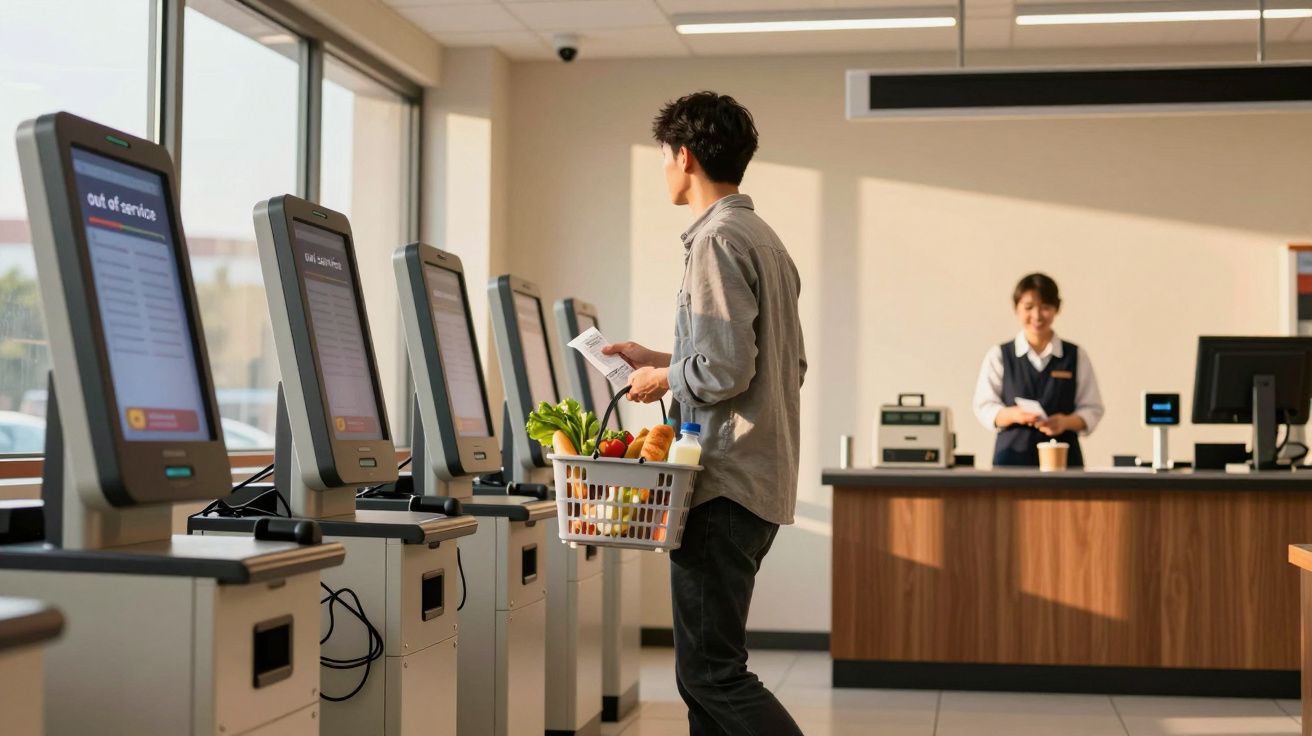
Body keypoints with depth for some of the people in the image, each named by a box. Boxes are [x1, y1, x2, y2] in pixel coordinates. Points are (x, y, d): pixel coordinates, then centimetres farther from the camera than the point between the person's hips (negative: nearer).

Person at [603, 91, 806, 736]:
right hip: (761, 479, 10)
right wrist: (663, 359, 22)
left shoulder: (717, 242, -13)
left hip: (723, 485, -10)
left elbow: (725, 371, -22)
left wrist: (662, 379, -1)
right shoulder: (766, 240, 18)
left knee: (712, 673, -6)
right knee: (705, 670, 14)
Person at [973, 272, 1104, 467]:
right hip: (1012, 456, 0)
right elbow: (984, 408, 4)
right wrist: (1013, 414, -16)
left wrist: (1066, 422, -13)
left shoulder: (1076, 357, 9)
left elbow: (1092, 409, 7)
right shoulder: (998, 356, 8)